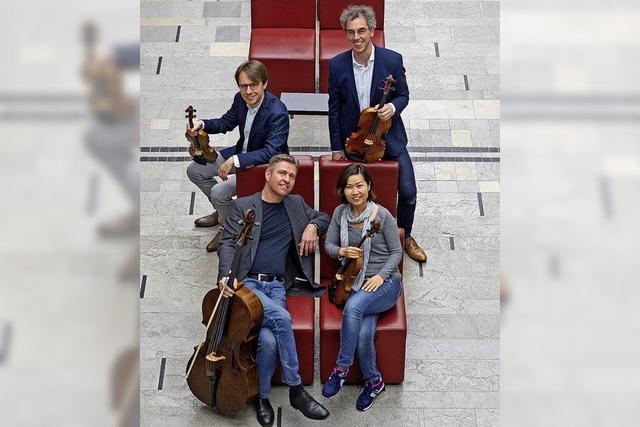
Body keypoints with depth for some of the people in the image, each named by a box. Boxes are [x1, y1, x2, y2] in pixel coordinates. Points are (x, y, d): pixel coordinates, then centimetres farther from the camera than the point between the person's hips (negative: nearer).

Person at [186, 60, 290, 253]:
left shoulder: (278, 113, -31)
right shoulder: (240, 99, -9)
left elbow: (271, 152, -36)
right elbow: (226, 123, 10)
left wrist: (235, 161, -41)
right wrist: (202, 124, -10)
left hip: (264, 164, -8)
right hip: (242, 152, 8)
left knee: (219, 192, -22)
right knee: (194, 170, 9)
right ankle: (222, 211, 28)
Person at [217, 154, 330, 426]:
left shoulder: (295, 204, 20)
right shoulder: (242, 206, 7)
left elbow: (323, 218, 35)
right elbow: (227, 243, -3)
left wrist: (312, 226, 9)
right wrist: (226, 275, -23)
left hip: (276, 285, 3)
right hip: (246, 282, -3)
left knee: (269, 340, -26)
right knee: (281, 318, -31)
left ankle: (262, 396, -2)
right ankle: (296, 390, -17)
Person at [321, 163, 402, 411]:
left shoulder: (383, 215, -9)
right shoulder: (340, 213, 3)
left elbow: (396, 252, -3)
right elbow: (328, 245, 12)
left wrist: (381, 276, -17)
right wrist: (342, 252, -11)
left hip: (386, 282, -3)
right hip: (358, 282, 3)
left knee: (353, 306, -35)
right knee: (364, 333, -25)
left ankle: (341, 369, -18)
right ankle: (373, 381, 1)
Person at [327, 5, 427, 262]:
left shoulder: (392, 60, -12)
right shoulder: (337, 65, -9)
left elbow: (403, 95, 1)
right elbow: (334, 108, -1)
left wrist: (392, 107, -24)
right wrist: (336, 147, 0)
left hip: (388, 138, 0)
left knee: (408, 192, -2)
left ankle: (404, 236, 24)